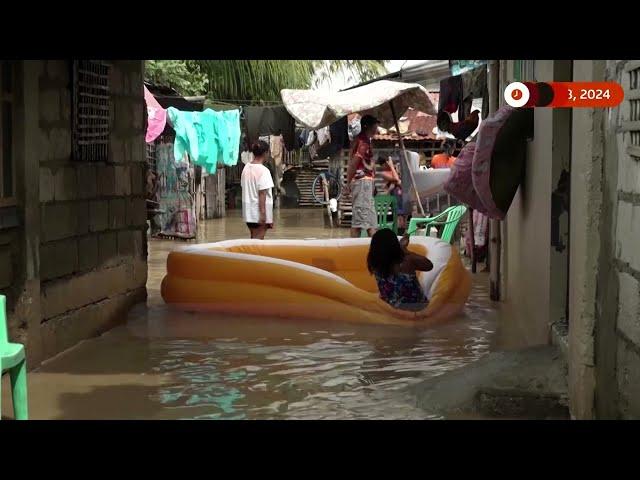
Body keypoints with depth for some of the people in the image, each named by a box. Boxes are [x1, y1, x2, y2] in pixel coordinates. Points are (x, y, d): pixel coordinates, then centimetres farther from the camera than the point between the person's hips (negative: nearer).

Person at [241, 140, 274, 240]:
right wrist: (263, 213, -18)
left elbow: (244, 186, 11)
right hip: (259, 211, -7)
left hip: (248, 209, 7)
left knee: (254, 238, 16)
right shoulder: (263, 171, -15)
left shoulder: (246, 167, 6)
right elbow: (262, 193, -19)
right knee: (259, 239, -4)